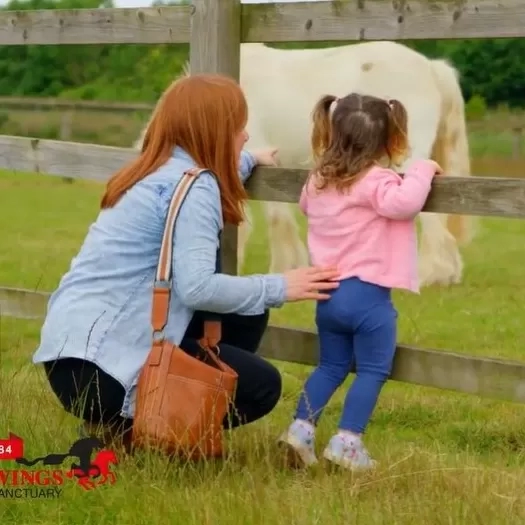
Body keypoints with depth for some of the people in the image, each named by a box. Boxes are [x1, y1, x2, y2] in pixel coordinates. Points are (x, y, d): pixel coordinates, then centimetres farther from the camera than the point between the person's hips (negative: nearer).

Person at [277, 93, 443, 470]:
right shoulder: (375, 181, -13)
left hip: (329, 293, 7)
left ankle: (301, 429, 9)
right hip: (368, 294, -7)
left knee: (330, 367, 19)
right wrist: (422, 171, -20)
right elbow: (403, 202, -34)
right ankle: (347, 442, -7)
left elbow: (306, 205, 35)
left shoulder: (318, 181, 12)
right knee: (372, 371, 1)